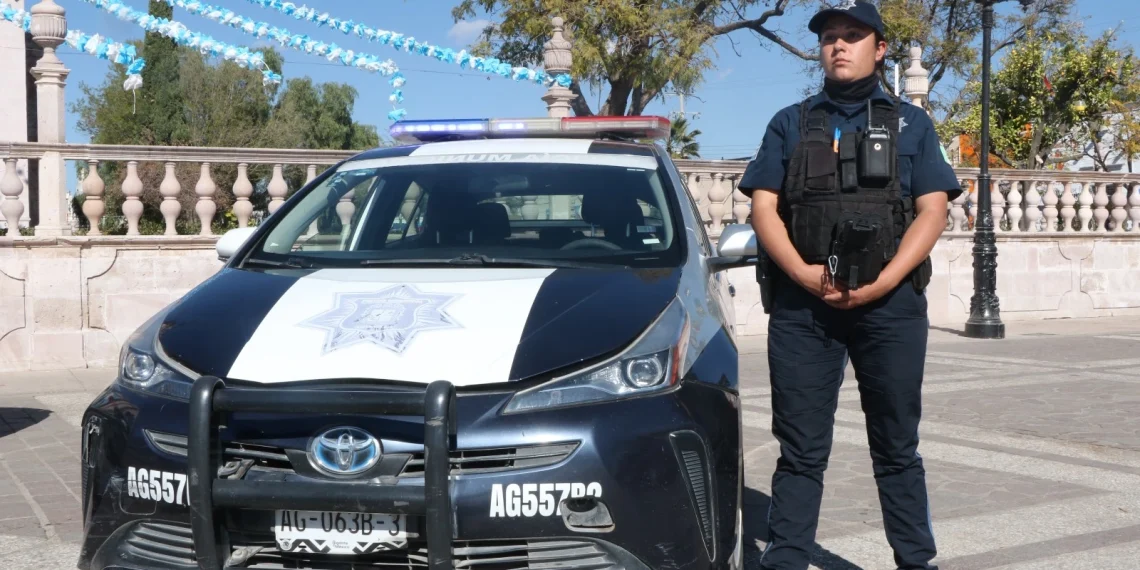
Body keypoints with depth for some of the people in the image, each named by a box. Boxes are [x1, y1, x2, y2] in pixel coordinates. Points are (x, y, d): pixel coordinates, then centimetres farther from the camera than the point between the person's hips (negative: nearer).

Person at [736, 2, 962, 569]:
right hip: (801, 305, 0)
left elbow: (932, 210, 2)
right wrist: (804, 275, -12)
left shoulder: (911, 124, 13)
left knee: (897, 448, 7)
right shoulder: (789, 124, 14)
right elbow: (763, 208, 5)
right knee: (800, 451, 2)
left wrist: (883, 282, -12)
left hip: (891, 305, 0)